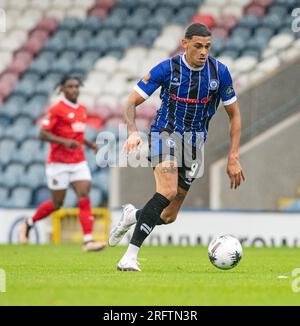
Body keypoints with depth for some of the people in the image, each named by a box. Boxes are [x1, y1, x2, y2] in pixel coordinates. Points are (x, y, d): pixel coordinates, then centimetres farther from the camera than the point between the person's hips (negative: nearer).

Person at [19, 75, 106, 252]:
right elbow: (43, 134, -15)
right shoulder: (57, 110, -11)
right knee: (57, 204, 4)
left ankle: (88, 241, -17)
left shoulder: (83, 110, 11)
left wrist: (89, 143, 8)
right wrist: (65, 141, -27)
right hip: (59, 164, -6)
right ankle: (28, 224, 30)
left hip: (79, 163, 6)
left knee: (84, 198, -11)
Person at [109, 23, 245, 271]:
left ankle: (132, 216, 38)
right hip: (166, 132, -4)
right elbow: (132, 103, -9)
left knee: (169, 216, 3)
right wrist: (133, 132, -29)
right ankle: (130, 256, -26)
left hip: (196, 140, 4)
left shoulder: (219, 71, -7)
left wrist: (234, 158, -3)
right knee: (168, 191, -30)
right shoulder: (167, 69, -13)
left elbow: (234, 114, 3)